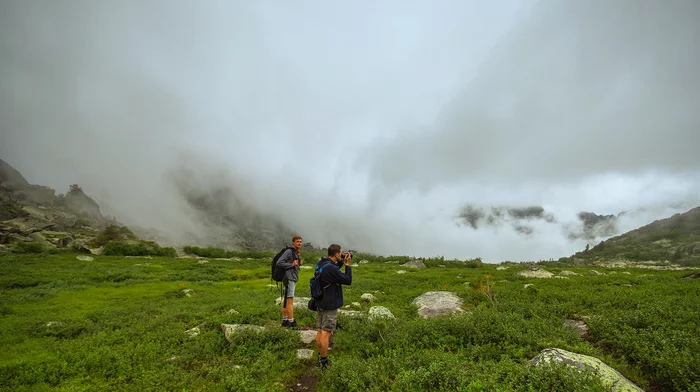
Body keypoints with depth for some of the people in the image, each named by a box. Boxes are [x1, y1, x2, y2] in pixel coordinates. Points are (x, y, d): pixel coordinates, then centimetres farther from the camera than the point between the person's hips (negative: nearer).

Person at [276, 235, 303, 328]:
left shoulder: (296, 253, 17)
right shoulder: (289, 252, -12)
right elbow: (279, 263, -18)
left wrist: (299, 263, 6)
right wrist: (291, 264, -19)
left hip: (293, 279, 10)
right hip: (289, 279, -10)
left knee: (285, 300, 12)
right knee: (290, 300, -7)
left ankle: (285, 320, 17)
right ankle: (291, 321, -3)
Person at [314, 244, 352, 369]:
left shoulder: (320, 263, 2)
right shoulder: (332, 268, -27)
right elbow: (348, 281, -18)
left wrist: (341, 262, 6)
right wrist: (347, 265, -11)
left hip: (320, 303, 9)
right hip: (330, 305, -9)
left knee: (320, 330, 17)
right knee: (326, 333, 1)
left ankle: (320, 357, 29)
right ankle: (324, 362, 11)